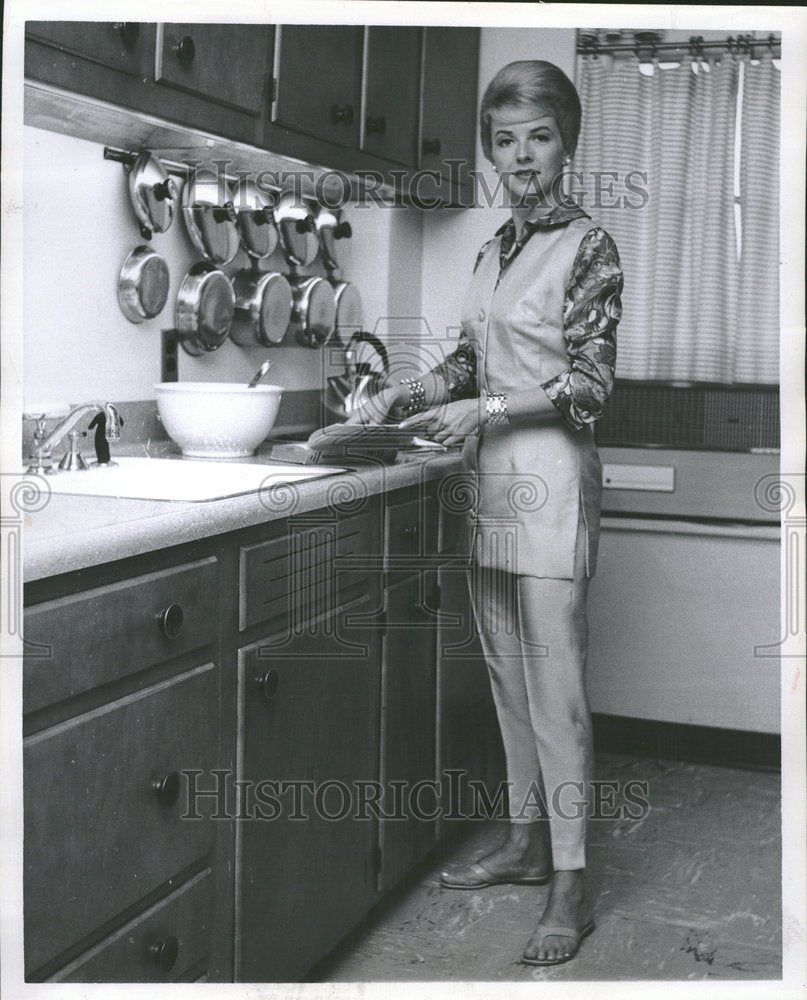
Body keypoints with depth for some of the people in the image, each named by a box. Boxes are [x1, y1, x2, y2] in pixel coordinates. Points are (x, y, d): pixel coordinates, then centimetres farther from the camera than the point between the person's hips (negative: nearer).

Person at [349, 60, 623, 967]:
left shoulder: (588, 245, -6)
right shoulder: (492, 251, 14)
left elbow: (587, 384, -11)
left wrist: (486, 410, -19)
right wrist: (408, 393, 4)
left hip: (550, 476, -7)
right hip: (490, 479, 7)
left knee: (554, 680, -5)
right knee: (508, 672, 13)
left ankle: (570, 887, 4)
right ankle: (526, 843, 27)